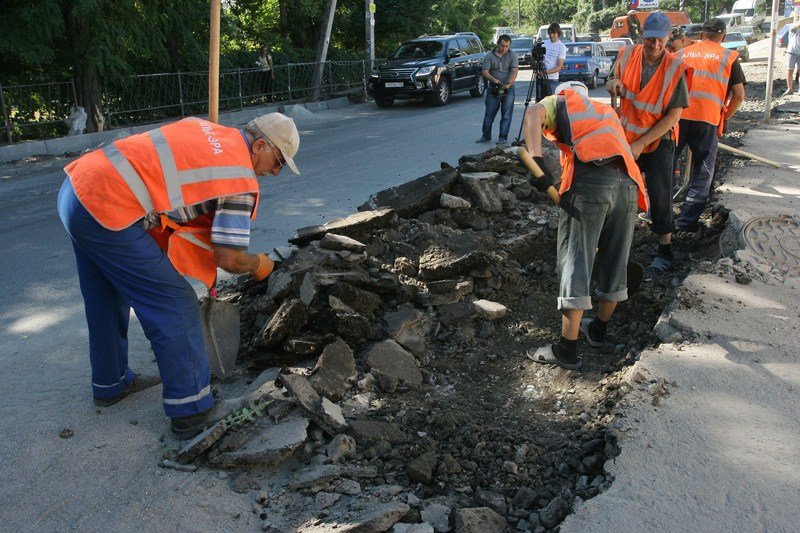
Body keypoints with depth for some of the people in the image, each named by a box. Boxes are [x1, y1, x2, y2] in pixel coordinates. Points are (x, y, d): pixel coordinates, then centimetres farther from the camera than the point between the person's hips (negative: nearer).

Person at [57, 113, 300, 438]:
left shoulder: (202, 127, 15)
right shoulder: (241, 182, -8)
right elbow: (228, 258, -11)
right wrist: (260, 265, 11)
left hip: (76, 184, 10)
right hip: (107, 213, -9)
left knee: (106, 302, 25)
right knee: (174, 306, 0)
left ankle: (111, 383, 45)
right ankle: (191, 411, 7)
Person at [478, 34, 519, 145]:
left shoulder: (512, 56, 1)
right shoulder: (489, 56, 0)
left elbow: (514, 71, -10)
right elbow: (484, 72, -6)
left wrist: (508, 84, -26)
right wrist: (495, 81, -21)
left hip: (508, 89, -1)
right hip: (493, 88, 1)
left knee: (506, 115, -1)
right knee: (489, 113, 5)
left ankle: (503, 137, 5)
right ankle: (486, 136, 14)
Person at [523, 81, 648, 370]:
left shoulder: (562, 101, 22)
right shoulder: (607, 111, 38)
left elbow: (533, 114, -2)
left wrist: (537, 161, -14)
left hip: (588, 181, -6)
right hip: (628, 184, 6)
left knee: (575, 262, -3)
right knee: (615, 262, 17)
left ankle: (567, 349, -1)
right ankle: (599, 329, 35)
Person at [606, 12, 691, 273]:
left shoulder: (675, 69, -17)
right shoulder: (627, 55, -7)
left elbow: (674, 115, -17)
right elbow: (610, 83, 12)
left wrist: (641, 144, -21)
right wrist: (614, 84, -14)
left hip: (658, 140, -4)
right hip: (626, 137, 4)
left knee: (659, 195, -6)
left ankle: (665, 249, 5)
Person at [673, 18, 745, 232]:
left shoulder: (682, 53, 15)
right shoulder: (728, 57, 9)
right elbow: (739, 95, 4)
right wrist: (724, 118, 17)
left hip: (677, 116, 2)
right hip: (707, 119, -2)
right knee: (702, 173, 10)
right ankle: (687, 220, 8)